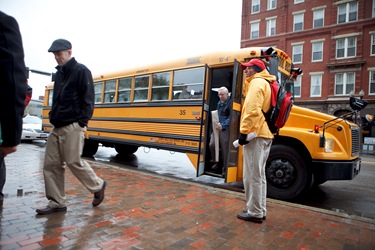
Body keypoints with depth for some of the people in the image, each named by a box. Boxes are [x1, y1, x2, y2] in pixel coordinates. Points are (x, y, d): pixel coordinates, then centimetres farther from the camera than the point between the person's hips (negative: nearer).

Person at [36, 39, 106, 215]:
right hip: (57, 127, 9)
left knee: (74, 162, -5)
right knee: (51, 164, 6)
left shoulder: (81, 71, -6)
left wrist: (83, 122, -18)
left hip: (72, 126, -8)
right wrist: (53, 117, 16)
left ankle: (98, 186, 17)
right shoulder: (59, 73, 19)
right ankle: (57, 203, 15)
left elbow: (88, 99, -13)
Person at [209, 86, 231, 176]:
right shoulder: (219, 103, 17)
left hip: (225, 129, -6)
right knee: (212, 144, -7)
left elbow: (230, 118, -14)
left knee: (225, 149, -2)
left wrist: (223, 125, -24)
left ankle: (225, 170, 11)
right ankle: (218, 162, 17)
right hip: (217, 128, 6)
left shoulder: (230, 103, -6)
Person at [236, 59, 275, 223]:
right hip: (266, 134, 10)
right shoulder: (266, 84, 23)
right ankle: (260, 210, 24)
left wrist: (244, 131, -21)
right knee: (259, 174, 15)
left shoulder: (257, 82, -7)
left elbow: (252, 109, -22)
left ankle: (254, 213, 6)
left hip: (255, 134, -10)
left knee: (251, 175, -4)